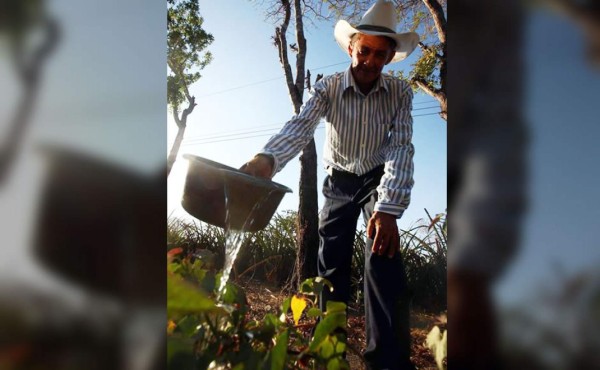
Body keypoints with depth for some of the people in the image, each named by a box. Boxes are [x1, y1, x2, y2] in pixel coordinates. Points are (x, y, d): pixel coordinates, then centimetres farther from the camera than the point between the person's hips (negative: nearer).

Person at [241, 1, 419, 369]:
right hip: (339, 182, 2)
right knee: (331, 266, 0)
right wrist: (267, 158, -54)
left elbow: (401, 148, -25)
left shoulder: (400, 92, -17)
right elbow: (301, 126, -32)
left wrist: (389, 208, -40)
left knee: (383, 258, -21)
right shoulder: (328, 87, -16)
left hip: (378, 182, -2)